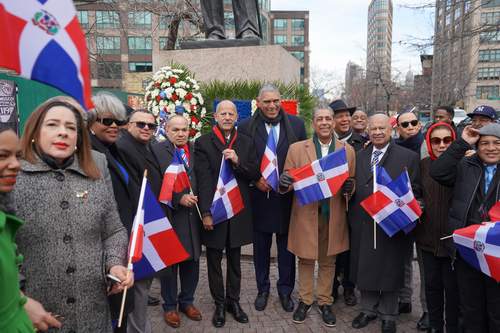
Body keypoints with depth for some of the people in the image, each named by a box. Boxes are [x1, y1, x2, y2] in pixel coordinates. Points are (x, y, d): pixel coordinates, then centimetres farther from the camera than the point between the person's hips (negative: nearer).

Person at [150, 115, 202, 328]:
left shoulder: (195, 149, 10)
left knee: (192, 260, 12)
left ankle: (187, 301, 32)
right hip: (169, 214, -4)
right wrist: (178, 199, -17)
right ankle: (170, 306, 27)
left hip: (192, 214, 5)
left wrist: (197, 199, 0)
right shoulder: (157, 150, -5)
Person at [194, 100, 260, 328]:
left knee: (235, 260, 16)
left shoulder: (246, 143, 5)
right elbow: (203, 181, -10)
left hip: (238, 210, 3)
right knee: (214, 261, 11)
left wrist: (238, 162, -16)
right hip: (213, 210, -2)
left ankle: (233, 301, 32)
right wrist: (205, 213, -15)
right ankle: (219, 304, 27)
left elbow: (255, 175, 1)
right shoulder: (203, 143, -4)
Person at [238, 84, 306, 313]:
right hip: (260, 196, 0)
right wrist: (255, 180, -12)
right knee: (261, 248, 14)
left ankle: (285, 290, 31)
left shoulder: (296, 124, 0)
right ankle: (262, 289, 33)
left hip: (288, 195, 1)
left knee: (287, 246, 13)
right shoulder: (246, 127, -3)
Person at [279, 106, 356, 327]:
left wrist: (349, 188, -15)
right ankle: (305, 300, 30)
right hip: (305, 214, -1)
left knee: (328, 261, 14)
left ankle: (325, 302, 31)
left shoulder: (348, 150, 5)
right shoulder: (297, 148, 0)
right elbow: (288, 180, 0)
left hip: (333, 215, 1)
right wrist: (284, 183, -24)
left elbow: (351, 184, 8)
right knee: (306, 260, 12)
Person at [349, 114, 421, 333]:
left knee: (390, 271, 10)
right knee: (365, 268, 14)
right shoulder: (359, 156, 11)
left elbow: (415, 190, -5)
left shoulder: (408, 157, -2)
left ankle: (388, 315, 31)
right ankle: (368, 309, 35)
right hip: (363, 223, 4)